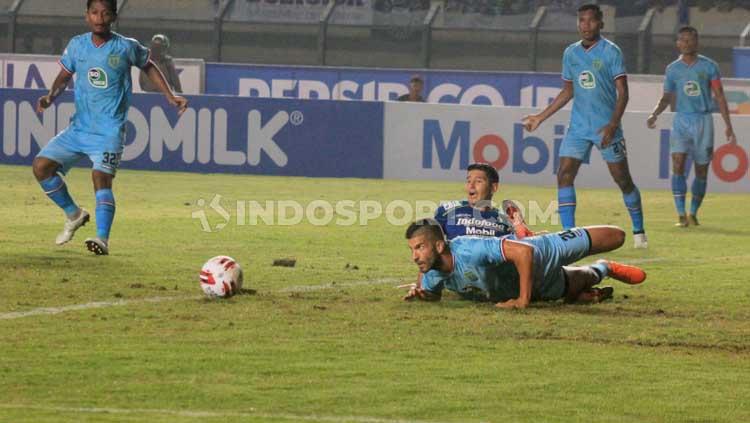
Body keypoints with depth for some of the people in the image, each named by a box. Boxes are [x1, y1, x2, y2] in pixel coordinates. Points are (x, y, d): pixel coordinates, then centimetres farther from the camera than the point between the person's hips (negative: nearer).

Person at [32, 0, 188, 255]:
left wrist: (170, 97, 8)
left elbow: (148, 67, 14)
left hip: (109, 130, -5)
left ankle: (102, 239, -35)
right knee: (41, 165, -4)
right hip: (79, 127, 5)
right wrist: (51, 96, -3)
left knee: (101, 176, -26)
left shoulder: (126, 47, -4)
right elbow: (65, 75, 17)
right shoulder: (77, 45, 3)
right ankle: (74, 215, 15)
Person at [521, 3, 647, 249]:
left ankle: (639, 232, 19)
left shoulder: (611, 51, -7)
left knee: (622, 179, 1)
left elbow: (622, 92, -10)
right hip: (578, 127, 5)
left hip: (606, 127, -5)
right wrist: (540, 118, 17)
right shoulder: (571, 53, 9)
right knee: (564, 175, -9)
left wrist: (613, 124, -22)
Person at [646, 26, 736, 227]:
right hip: (681, 120, 0)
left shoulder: (709, 66, 0)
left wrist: (728, 125, -2)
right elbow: (667, 97, 16)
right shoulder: (672, 69, 6)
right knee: (678, 164, -17)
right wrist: (655, 114, -3)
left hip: (703, 121, 0)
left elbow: (720, 97, 3)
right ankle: (681, 215, -17)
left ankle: (693, 213, 20)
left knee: (701, 171, 4)